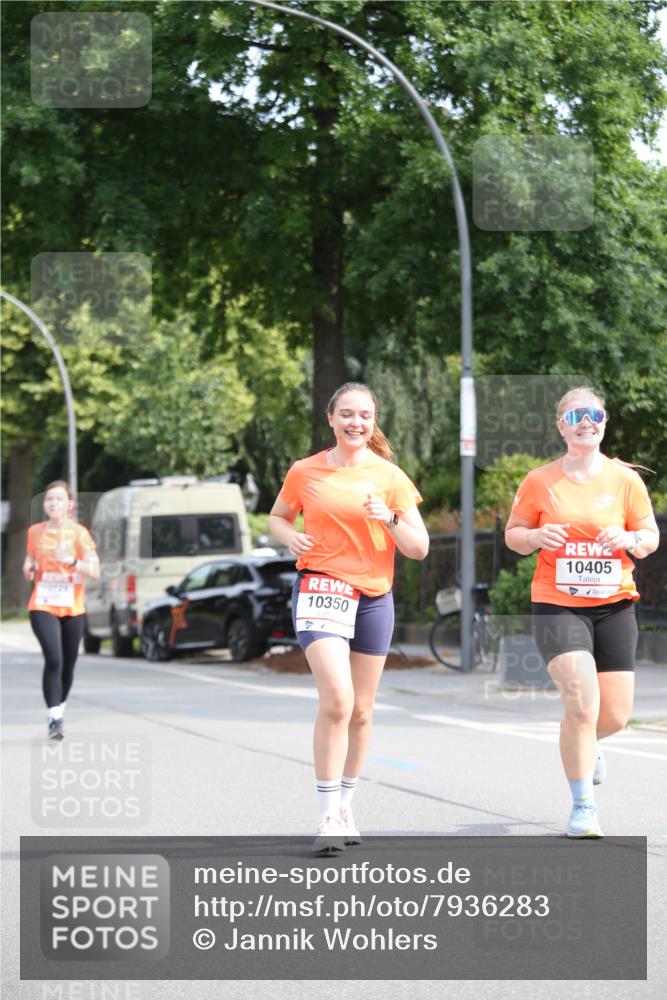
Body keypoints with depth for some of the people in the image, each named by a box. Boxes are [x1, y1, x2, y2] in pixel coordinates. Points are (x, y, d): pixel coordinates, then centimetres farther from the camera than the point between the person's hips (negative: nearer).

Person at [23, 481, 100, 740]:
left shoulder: (78, 533, -4)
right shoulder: (35, 532, 3)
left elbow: (95, 571, -10)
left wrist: (73, 562, -27)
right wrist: (29, 568, -3)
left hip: (72, 608, 0)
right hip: (42, 606, 0)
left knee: (68, 665, 10)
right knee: (53, 659, -19)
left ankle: (58, 713, 32)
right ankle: (54, 718, -19)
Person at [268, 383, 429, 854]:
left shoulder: (390, 477, 2)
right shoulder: (304, 473, 2)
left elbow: (419, 548, 1)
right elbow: (278, 516, 19)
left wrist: (389, 518, -17)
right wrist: (290, 536, -4)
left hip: (374, 597, 2)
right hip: (320, 588, -2)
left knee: (361, 709, 9)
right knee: (337, 699, -19)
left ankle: (346, 807, 25)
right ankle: (329, 815, -15)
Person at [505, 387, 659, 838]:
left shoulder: (626, 479, 1)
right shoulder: (539, 482, -1)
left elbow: (651, 537, 7)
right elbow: (513, 534, 7)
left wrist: (631, 540, -16)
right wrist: (536, 537, -15)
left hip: (614, 606, 2)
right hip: (558, 606, -2)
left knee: (615, 715, 4)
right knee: (582, 701, -18)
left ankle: (586, 745, 43)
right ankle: (583, 806, -4)